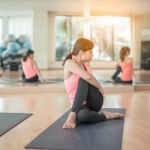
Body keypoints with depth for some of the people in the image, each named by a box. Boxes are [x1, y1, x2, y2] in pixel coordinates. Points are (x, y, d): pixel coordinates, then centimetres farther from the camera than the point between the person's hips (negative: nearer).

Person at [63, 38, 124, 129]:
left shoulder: (86, 64, 8)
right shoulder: (69, 63, -14)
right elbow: (88, 77, -26)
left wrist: (99, 89, 0)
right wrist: (100, 88, -14)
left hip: (94, 102, 6)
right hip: (79, 104, -5)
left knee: (83, 80, -27)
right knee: (81, 116, -42)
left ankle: (72, 114, -21)